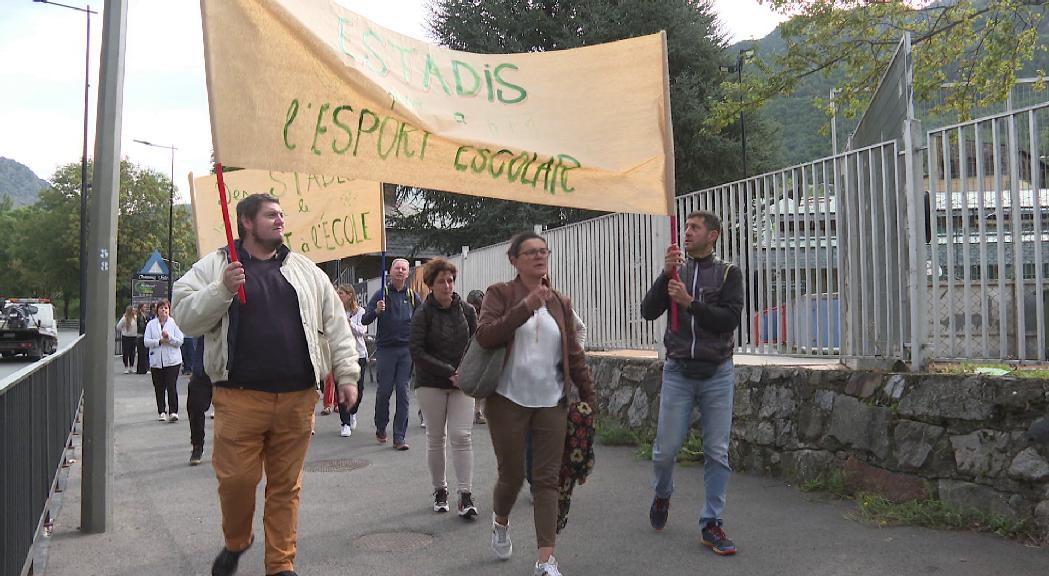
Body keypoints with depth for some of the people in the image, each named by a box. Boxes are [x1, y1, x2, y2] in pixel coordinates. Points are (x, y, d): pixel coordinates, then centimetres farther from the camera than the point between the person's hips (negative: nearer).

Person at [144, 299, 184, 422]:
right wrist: (160, 341, -14)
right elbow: (146, 341, -1)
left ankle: (173, 412, -10)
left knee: (171, 386, -10)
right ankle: (161, 412, 18)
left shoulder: (174, 323, 3)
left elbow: (180, 341, -3)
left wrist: (169, 337, -18)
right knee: (159, 388, 8)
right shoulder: (151, 324, 8)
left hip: (172, 360, -2)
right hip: (156, 361, 3)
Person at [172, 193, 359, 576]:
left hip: (297, 398, 2)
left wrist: (346, 375, 8)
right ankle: (235, 542, 30)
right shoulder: (214, 267, 7)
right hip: (239, 397, -2)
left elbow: (335, 325, 14)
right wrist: (222, 290, -16)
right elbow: (187, 318, -1)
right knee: (235, 479, 0)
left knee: (286, 484, 7)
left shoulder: (306, 271, 14)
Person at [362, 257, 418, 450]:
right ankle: (380, 429, 25)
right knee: (384, 391, 2)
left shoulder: (413, 296, 10)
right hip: (385, 349, -2)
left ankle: (399, 437, 3)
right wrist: (376, 311, -22)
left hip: (407, 349, 2)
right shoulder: (382, 294, 2)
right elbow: (364, 320, -2)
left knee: (403, 393, -1)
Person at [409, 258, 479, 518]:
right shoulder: (423, 315, -5)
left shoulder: (467, 311, 3)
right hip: (431, 384, -1)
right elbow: (417, 353, -12)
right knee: (435, 438, 7)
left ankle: (465, 495, -4)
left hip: (462, 383, 1)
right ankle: (440, 490, 22)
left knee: (462, 436, -7)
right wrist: (449, 372, -17)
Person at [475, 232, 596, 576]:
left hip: (551, 403, 3)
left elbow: (573, 354, 12)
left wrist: (589, 397, 10)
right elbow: (484, 335, -18)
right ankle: (500, 522, 38)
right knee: (511, 475, 6)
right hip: (508, 401, -3)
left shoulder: (560, 303, 10)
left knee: (547, 479, 0)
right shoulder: (500, 294, -2)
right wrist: (526, 306, -24)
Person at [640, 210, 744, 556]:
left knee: (717, 452, 1)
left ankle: (711, 524, 12)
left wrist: (689, 302, -19)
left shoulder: (728, 273, 2)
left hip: (717, 374, -1)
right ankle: (662, 495, 32)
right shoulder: (675, 270, 8)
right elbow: (648, 312, -4)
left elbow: (730, 319, -11)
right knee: (666, 447, 2)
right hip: (678, 371, 1)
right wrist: (666, 274, -14)